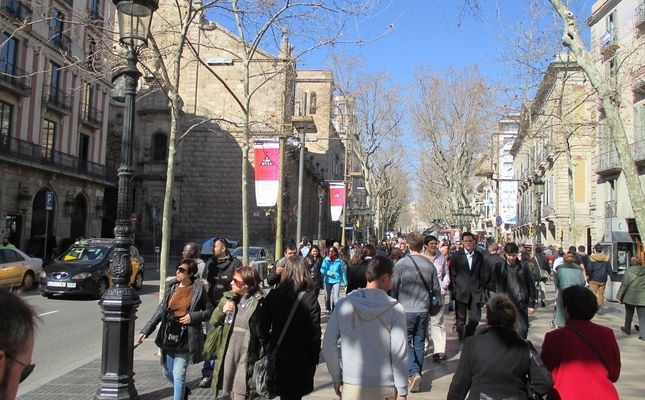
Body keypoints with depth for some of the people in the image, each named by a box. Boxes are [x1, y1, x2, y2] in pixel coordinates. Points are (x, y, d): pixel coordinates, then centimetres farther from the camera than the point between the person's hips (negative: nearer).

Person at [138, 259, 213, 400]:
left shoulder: (198, 289, -7)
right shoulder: (171, 287, 4)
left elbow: (210, 310, -2)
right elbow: (161, 310, 7)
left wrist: (193, 317, -16)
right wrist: (146, 330, 3)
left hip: (186, 337, -5)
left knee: (178, 374, -4)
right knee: (168, 372, 16)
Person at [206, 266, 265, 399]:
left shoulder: (259, 302, -10)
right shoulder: (228, 298, 6)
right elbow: (213, 322, 11)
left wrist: (262, 358, -15)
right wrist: (222, 310, -9)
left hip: (246, 358, -5)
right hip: (227, 356, 5)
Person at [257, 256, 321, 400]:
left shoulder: (273, 295, -3)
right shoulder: (310, 298, -12)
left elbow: (262, 328, -1)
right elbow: (314, 333, -12)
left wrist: (267, 349, 11)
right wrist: (314, 359, -1)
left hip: (277, 356, 3)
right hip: (300, 358, -3)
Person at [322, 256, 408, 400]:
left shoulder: (344, 304, -5)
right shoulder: (395, 310, -11)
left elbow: (328, 344, -4)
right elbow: (399, 353, -11)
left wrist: (336, 377, 8)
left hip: (352, 387, 1)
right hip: (385, 388, -1)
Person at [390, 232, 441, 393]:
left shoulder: (402, 263, -11)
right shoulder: (430, 265, -2)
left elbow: (394, 287, -5)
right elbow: (436, 289, 5)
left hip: (406, 309, -3)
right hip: (423, 310, 3)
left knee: (406, 341, 5)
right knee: (419, 342, 13)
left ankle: (413, 373, -12)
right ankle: (417, 375, 21)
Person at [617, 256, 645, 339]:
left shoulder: (629, 271, -8)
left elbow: (624, 285, -9)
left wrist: (619, 296, -3)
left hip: (630, 297, -1)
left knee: (629, 314, 17)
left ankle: (627, 329, 31)